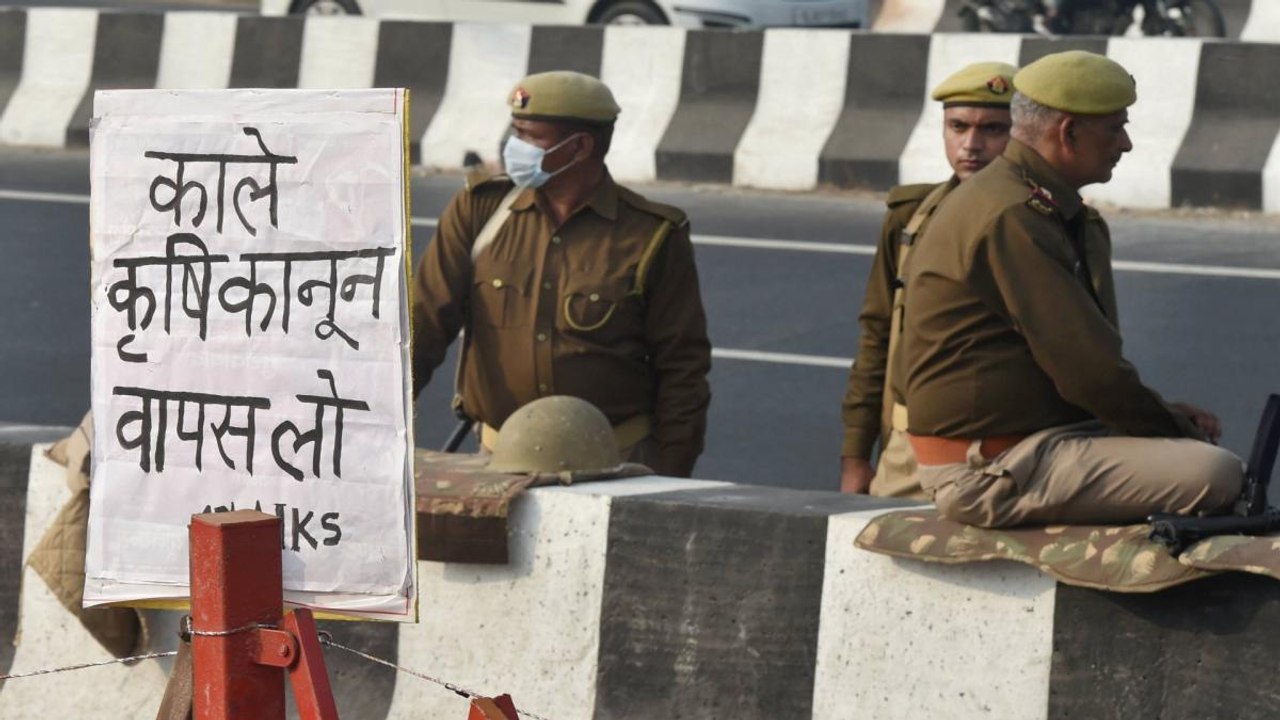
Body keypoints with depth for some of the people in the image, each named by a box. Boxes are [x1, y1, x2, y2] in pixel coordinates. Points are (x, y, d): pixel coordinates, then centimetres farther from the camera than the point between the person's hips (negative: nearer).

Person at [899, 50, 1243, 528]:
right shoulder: (1013, 218, -18)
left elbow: (1072, 351, 22)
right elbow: (1090, 371, -20)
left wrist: (1166, 417, 11)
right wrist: (1176, 430, -5)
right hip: (991, 472, -11)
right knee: (1216, 475, -22)